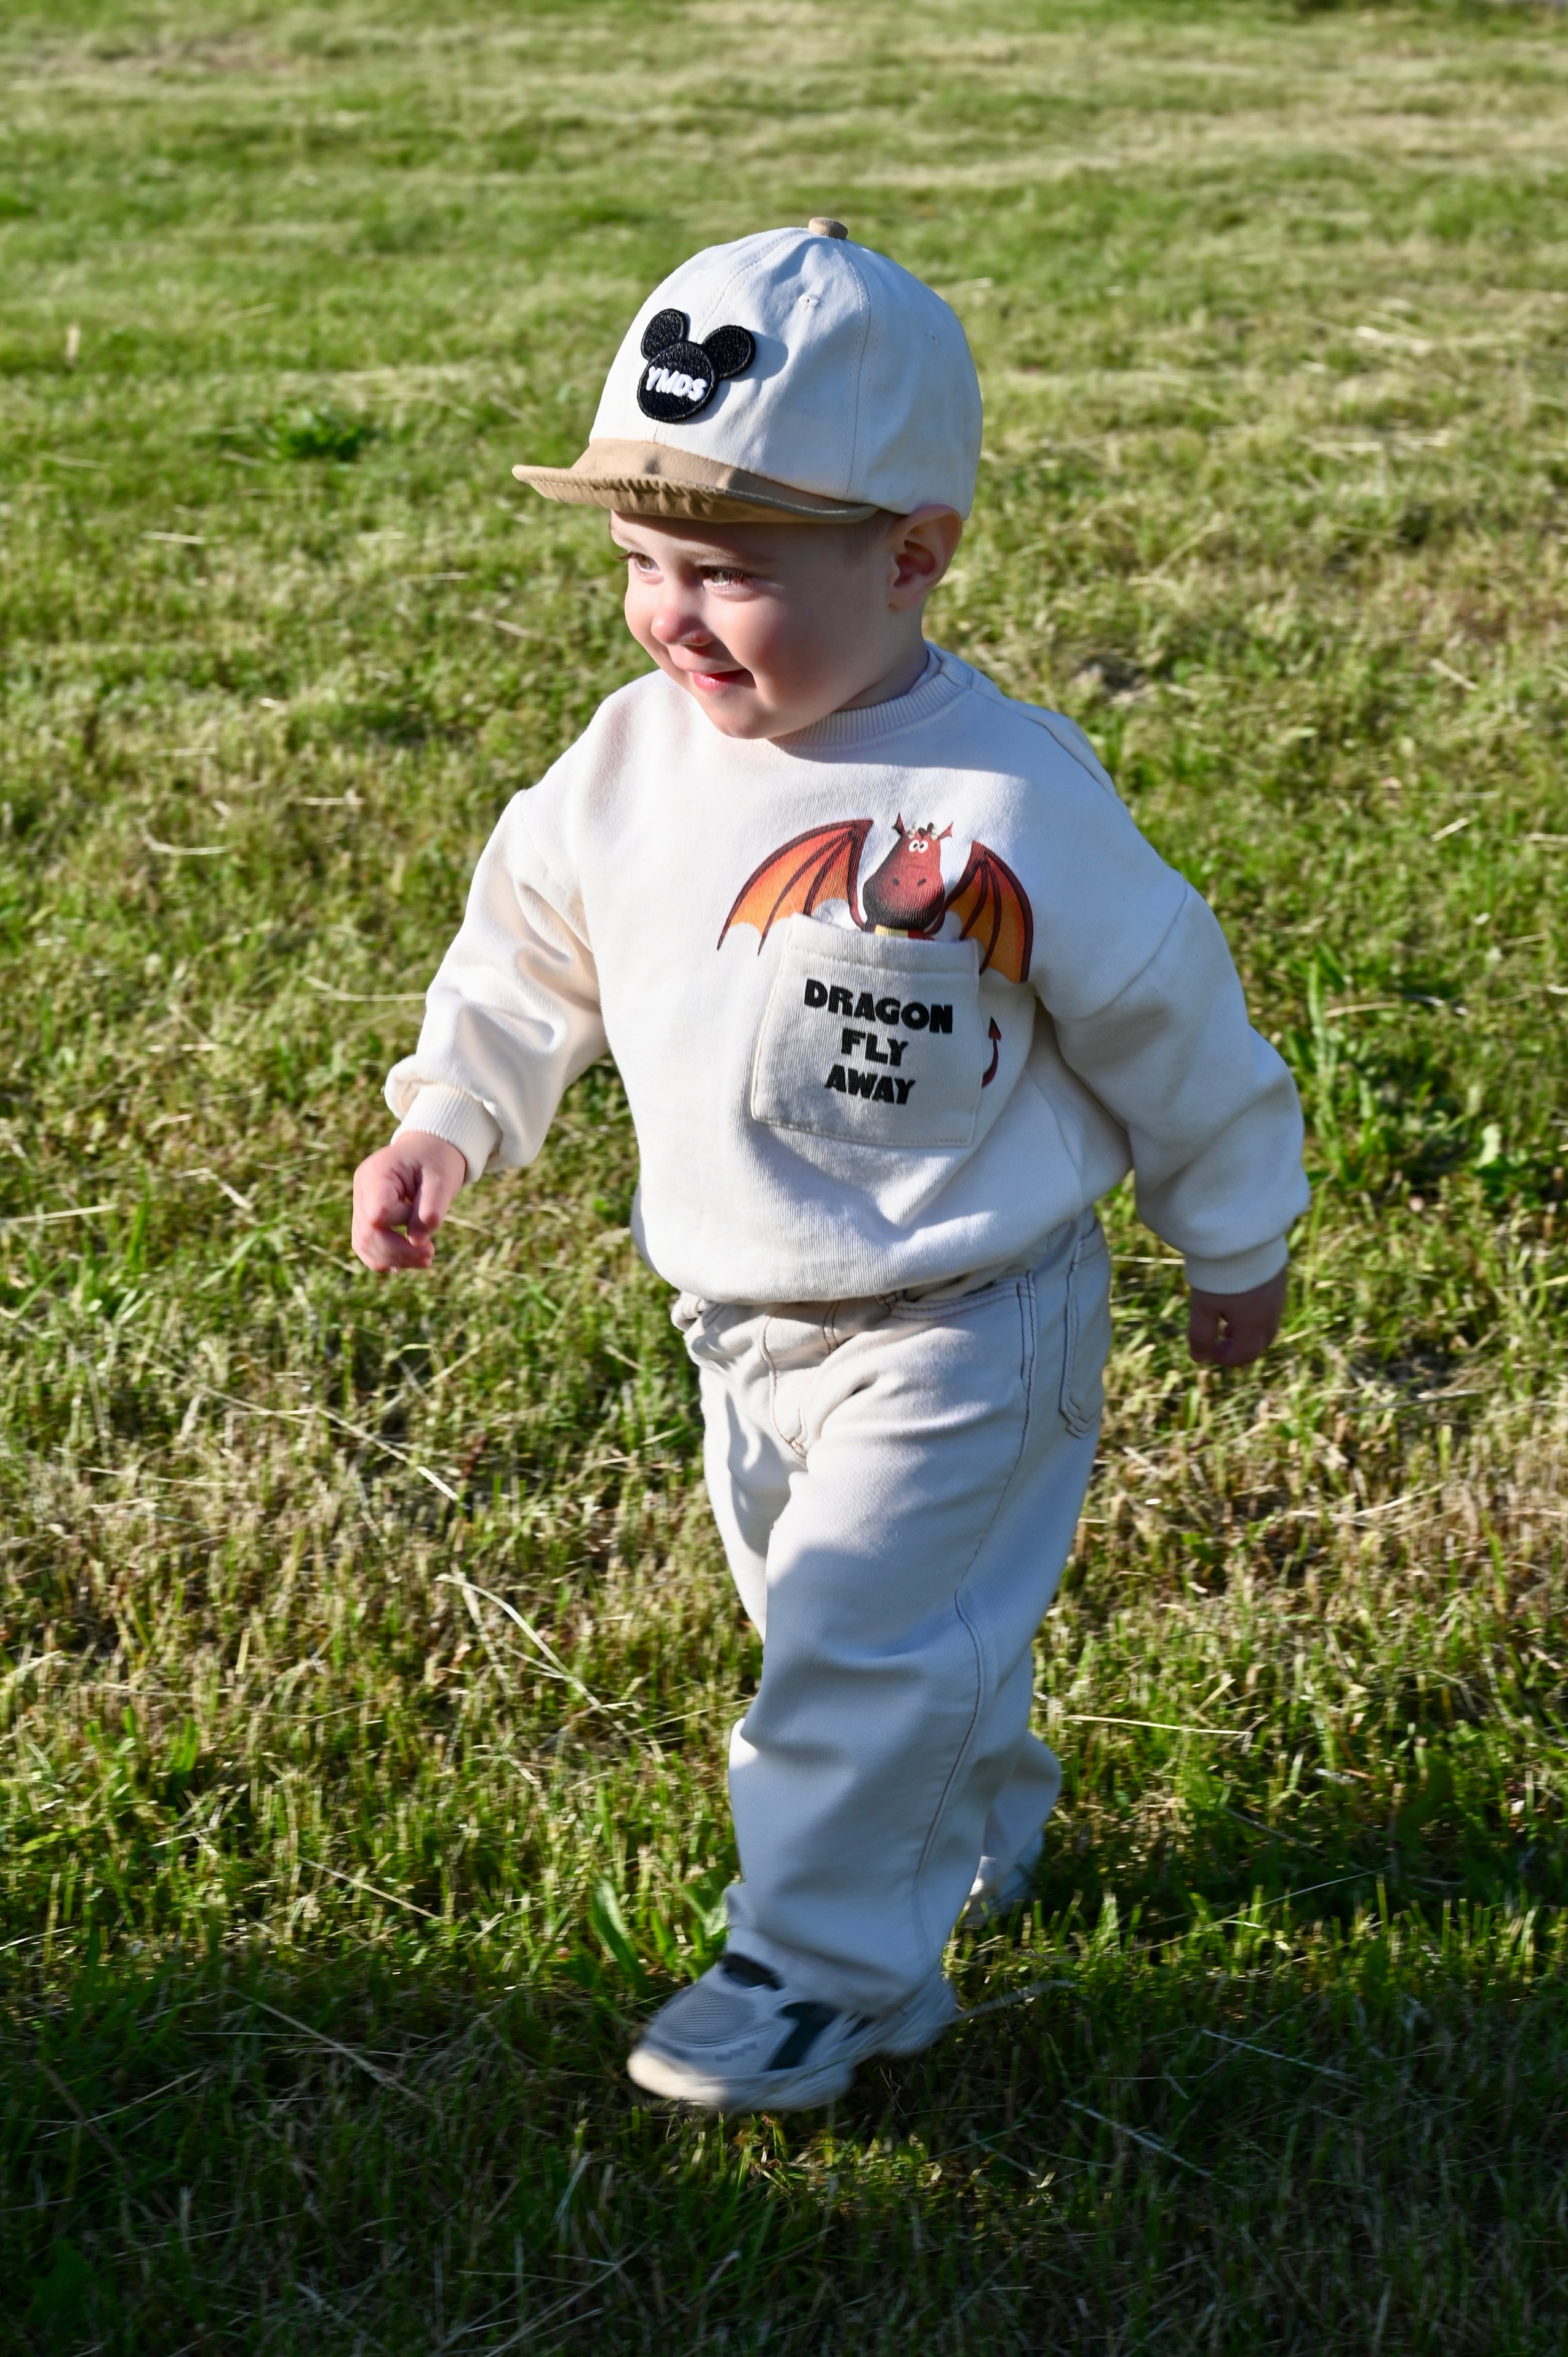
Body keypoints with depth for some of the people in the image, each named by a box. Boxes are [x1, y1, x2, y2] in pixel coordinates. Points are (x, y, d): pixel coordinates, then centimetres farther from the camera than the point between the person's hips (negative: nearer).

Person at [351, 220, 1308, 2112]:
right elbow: (534, 942, 11)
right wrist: (444, 1121, 2)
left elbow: (1168, 1027, -10)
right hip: (740, 1315, 7)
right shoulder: (634, 761, -8)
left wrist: (1233, 1245, 0)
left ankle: (827, 1963, 10)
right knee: (831, 1621, 22)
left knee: (865, 1636, -7)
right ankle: (979, 1823, 47)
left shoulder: (1008, 803, -23)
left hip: (960, 1328, -6)